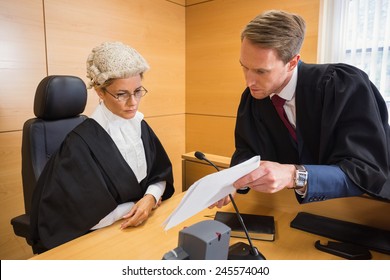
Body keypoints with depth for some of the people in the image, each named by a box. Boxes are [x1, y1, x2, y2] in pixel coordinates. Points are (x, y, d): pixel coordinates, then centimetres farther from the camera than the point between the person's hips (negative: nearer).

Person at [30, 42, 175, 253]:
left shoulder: (141, 127, 0)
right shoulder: (81, 142, -18)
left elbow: (161, 175, 6)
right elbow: (84, 216, -17)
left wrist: (150, 197, -13)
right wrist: (135, 206, -10)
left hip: (145, 223, 6)